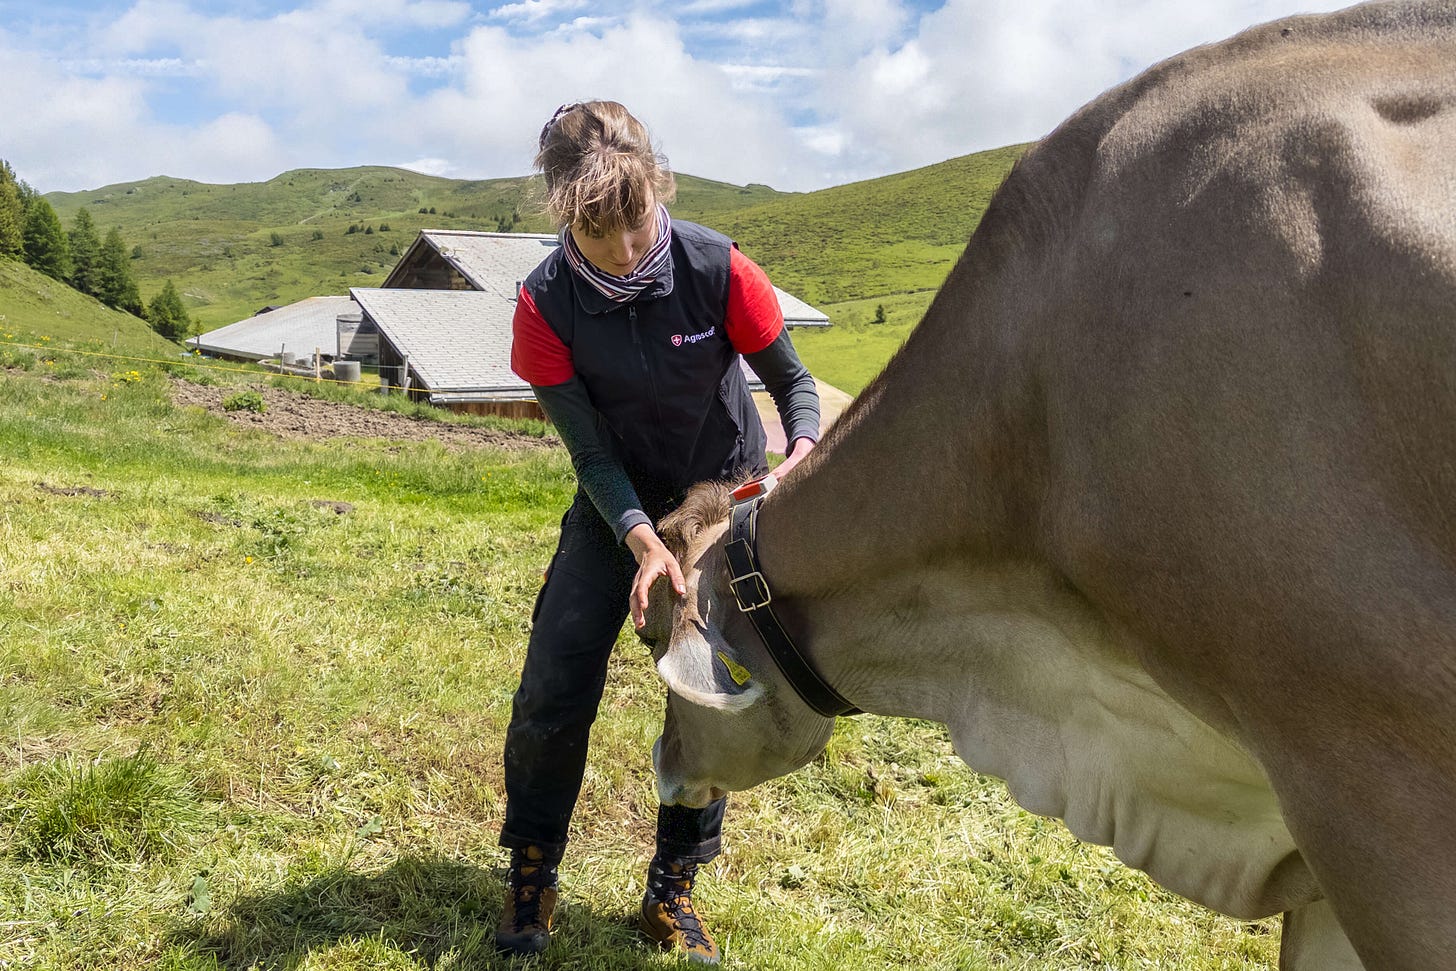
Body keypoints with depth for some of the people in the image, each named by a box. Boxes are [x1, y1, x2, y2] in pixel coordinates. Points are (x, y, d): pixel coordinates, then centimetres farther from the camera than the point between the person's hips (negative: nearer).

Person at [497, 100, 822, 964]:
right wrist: (643, 540, -34)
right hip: (620, 505, 1)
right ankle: (533, 874, 16)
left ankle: (673, 890, 18)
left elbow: (793, 381, -12)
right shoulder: (546, 306, -21)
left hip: (725, 497, 0)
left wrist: (806, 454, -33)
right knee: (554, 689, -7)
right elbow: (591, 451, -18)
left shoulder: (718, 268, -24)